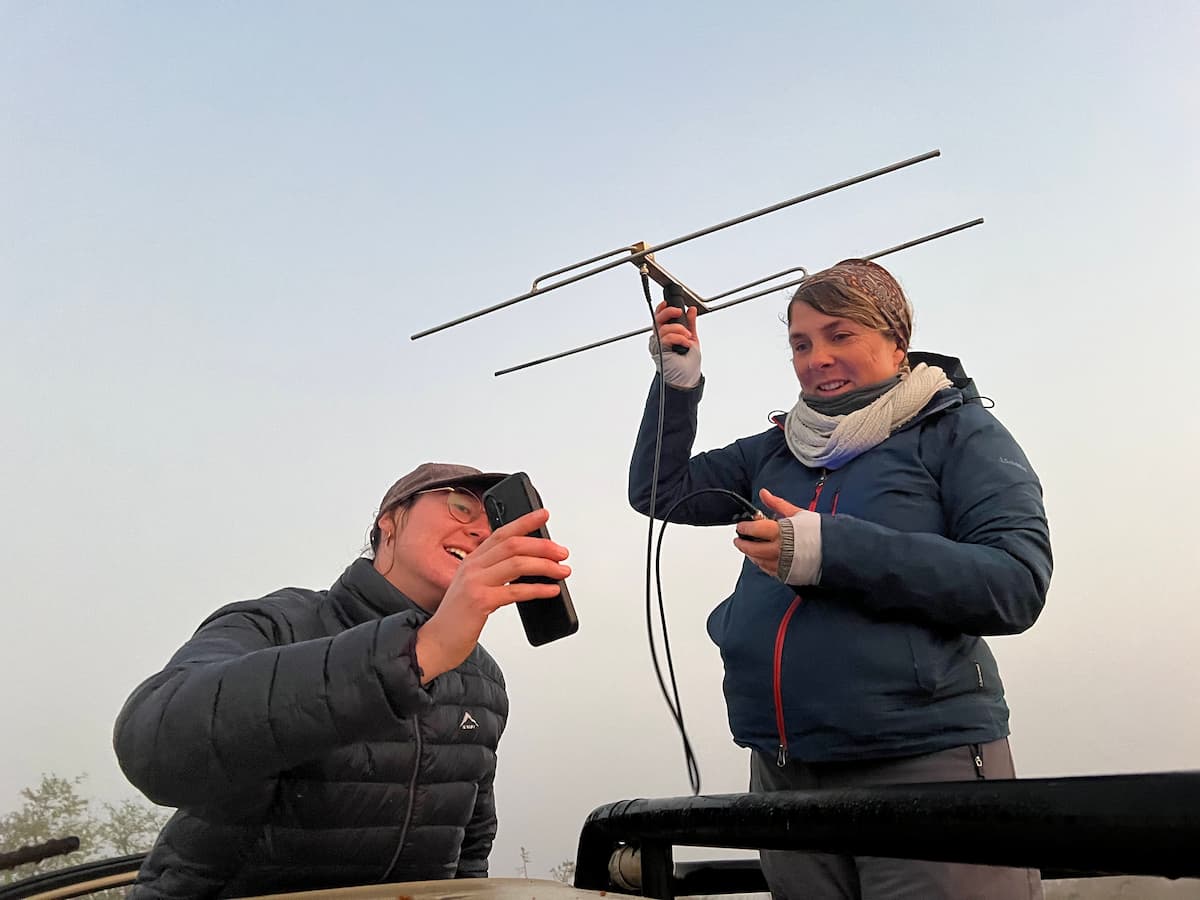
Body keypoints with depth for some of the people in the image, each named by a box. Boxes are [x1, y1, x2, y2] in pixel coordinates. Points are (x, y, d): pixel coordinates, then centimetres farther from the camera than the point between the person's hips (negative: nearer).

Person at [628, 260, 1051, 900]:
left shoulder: (958, 432, -2)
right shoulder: (777, 450, 13)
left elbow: (1017, 584, -14)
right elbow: (660, 488, 18)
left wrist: (830, 549, -21)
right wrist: (678, 379, 5)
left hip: (926, 759, -5)